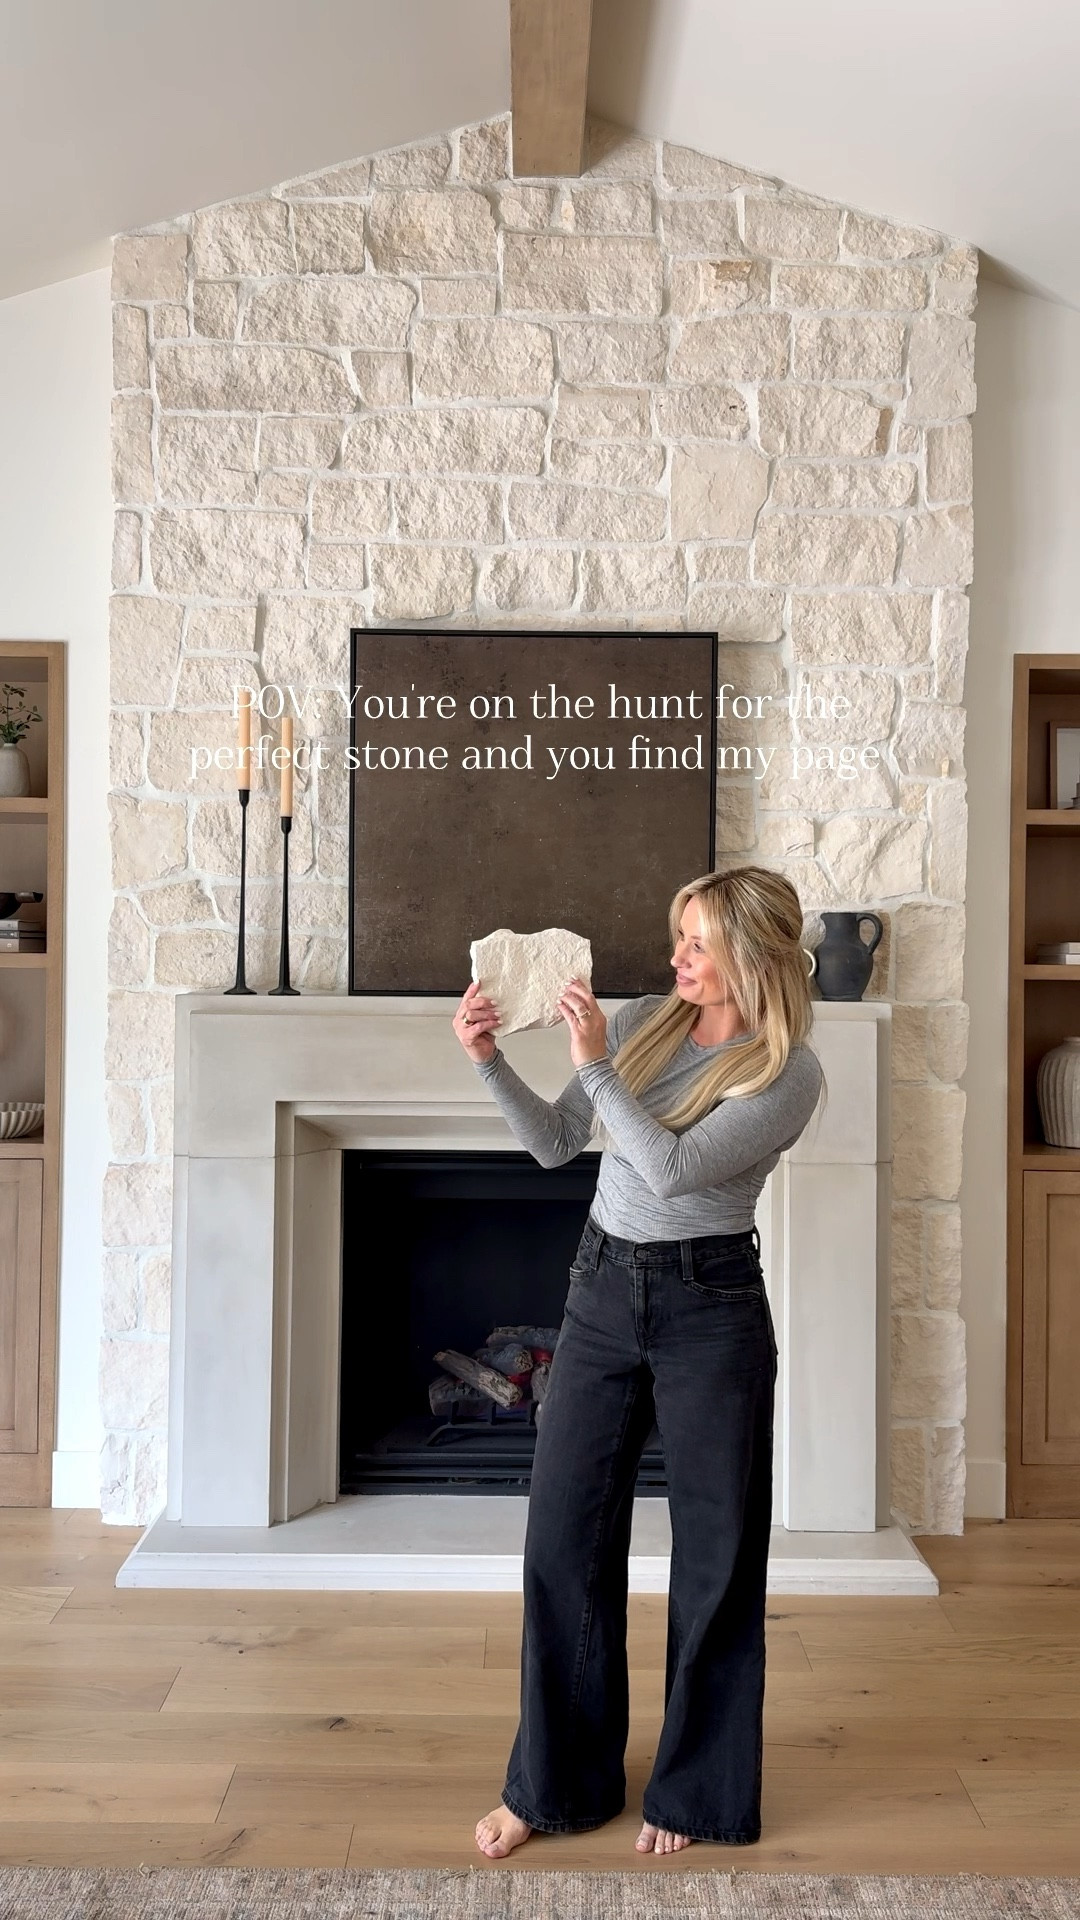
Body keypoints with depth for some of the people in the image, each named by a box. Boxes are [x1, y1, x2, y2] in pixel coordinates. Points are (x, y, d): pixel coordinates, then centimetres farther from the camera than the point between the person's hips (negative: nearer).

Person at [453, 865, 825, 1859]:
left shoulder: (790, 1072, -12)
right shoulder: (642, 1021, 3)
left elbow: (673, 1169, -23)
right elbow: (556, 1144, 5)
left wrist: (596, 1064, -21)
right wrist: (491, 1061, -8)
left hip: (711, 1311, -4)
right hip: (603, 1294, 5)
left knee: (716, 1555, 9)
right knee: (563, 1539, 9)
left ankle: (696, 1790, 32)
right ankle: (555, 1779, 29)